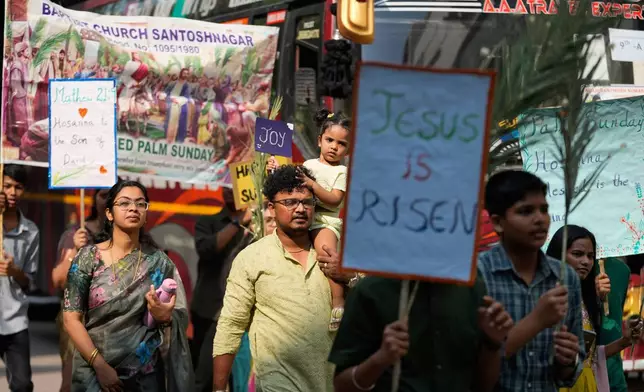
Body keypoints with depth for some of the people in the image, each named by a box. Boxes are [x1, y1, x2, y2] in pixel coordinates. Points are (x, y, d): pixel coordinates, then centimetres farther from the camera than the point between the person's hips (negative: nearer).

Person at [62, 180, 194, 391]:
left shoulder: (158, 261, 0)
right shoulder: (88, 258, -5)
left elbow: (179, 319, 3)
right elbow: (71, 319, -7)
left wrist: (164, 317, -19)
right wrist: (100, 365, -16)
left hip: (146, 375, 2)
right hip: (94, 373, -2)